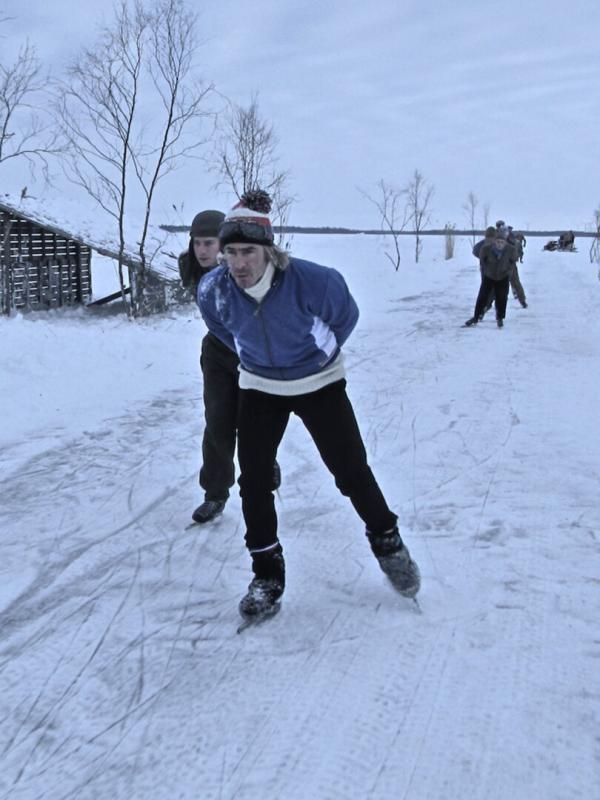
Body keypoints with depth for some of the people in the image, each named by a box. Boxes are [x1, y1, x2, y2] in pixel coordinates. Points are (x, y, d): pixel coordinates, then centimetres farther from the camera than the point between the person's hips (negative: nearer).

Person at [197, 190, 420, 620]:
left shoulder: (311, 280, -31)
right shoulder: (214, 289, -20)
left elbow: (346, 315, -7)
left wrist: (320, 352, 4)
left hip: (319, 383, -2)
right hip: (260, 387, 3)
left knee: (351, 471, 0)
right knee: (253, 479, -4)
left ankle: (387, 541, 27)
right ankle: (268, 573, 12)